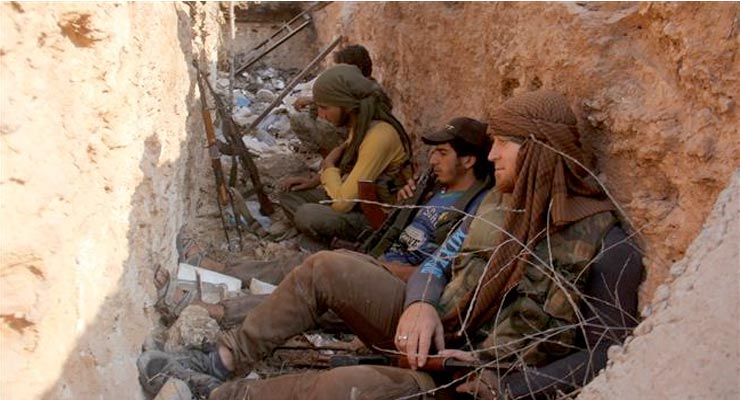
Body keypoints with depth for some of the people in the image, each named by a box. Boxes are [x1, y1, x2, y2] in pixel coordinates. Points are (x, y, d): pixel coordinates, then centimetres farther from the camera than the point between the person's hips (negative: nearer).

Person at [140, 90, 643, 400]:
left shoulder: (606, 240, -14)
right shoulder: (502, 200, 5)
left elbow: (606, 351, -14)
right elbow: (441, 261, 8)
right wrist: (420, 303, -16)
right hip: (430, 333, 7)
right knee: (327, 268, -10)